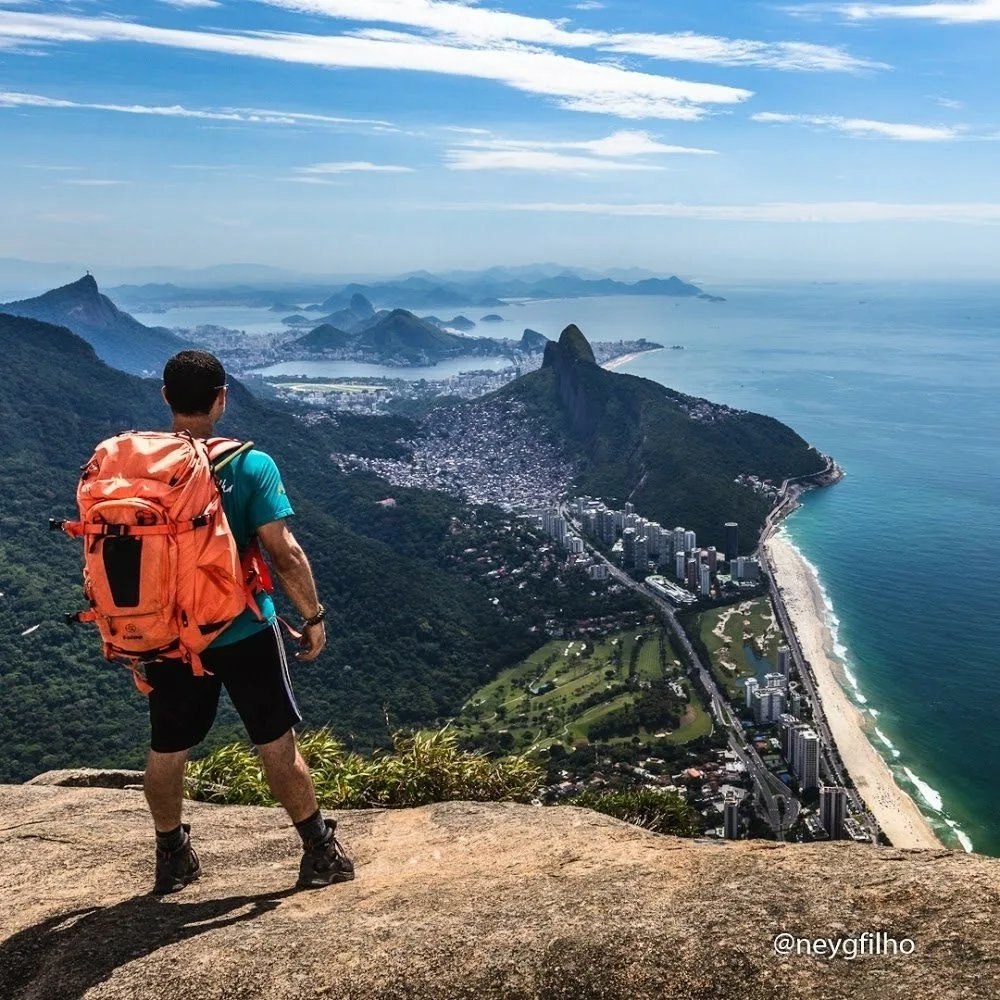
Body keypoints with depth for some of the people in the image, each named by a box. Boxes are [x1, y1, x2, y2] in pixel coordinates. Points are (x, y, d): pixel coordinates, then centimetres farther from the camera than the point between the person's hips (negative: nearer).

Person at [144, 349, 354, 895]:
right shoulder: (249, 465, -15)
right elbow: (284, 552, -17)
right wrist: (313, 615, -5)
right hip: (243, 631, -3)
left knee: (166, 750, 19)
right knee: (277, 744, 10)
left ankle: (172, 859, 35)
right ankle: (320, 853, 21)